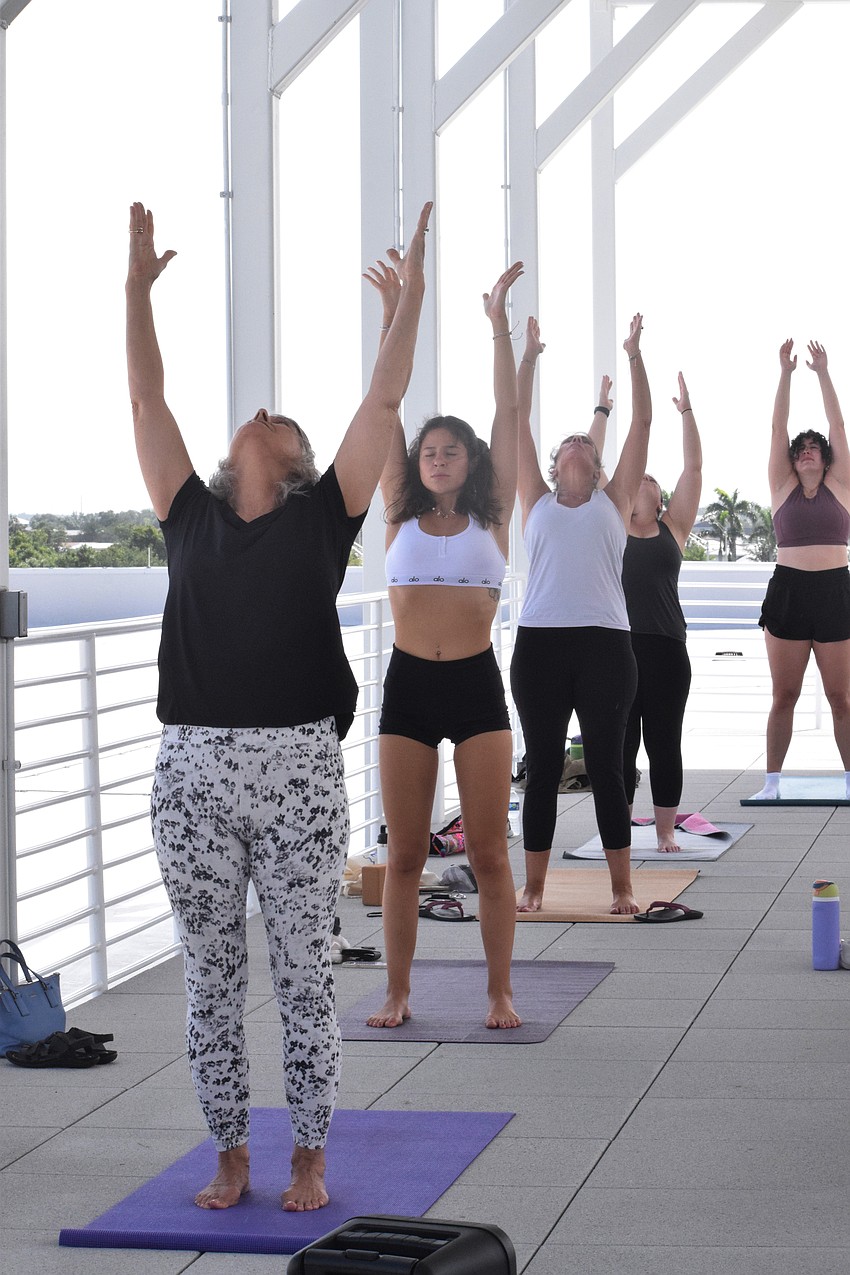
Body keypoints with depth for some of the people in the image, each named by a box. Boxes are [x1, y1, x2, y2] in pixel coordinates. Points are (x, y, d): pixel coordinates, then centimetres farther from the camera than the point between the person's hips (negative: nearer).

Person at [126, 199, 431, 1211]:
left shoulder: (322, 520, 6)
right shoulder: (190, 518, 11)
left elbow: (381, 404, 3)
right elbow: (147, 403, 13)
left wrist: (411, 295, 2)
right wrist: (138, 289, 14)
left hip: (298, 768, -2)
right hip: (193, 769, 2)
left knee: (303, 975, 5)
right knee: (210, 976, 9)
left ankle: (308, 1158, 16)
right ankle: (229, 1156, 21)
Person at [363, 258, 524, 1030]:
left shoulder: (492, 517, 5)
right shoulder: (402, 517, 8)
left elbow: (509, 412, 1)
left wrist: (500, 323, -3)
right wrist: (394, 321, -2)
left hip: (476, 686, -1)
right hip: (409, 686, 1)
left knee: (489, 852, 1)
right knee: (405, 853, 6)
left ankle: (500, 992, 9)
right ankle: (398, 992, 14)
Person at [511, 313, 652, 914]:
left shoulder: (614, 502, 14)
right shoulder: (538, 503, 15)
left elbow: (642, 423, 11)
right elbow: (518, 423, 14)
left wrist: (636, 356, 9)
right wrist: (529, 357, 14)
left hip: (605, 644, -1)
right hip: (540, 642, 1)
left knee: (606, 768, 2)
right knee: (543, 768, 5)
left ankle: (623, 887, 9)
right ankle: (534, 886, 12)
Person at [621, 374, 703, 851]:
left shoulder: (674, 528, 12)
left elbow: (694, 467, 7)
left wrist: (687, 410, 4)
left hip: (665, 648, 0)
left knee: (665, 743, 5)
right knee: (619, 743, 3)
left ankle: (666, 830, 13)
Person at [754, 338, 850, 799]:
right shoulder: (783, 487, 9)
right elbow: (778, 427, 5)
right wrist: (785, 374, 3)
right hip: (788, 592, 0)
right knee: (784, 695, 3)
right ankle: (772, 779, 8)